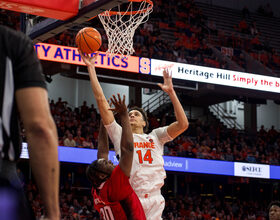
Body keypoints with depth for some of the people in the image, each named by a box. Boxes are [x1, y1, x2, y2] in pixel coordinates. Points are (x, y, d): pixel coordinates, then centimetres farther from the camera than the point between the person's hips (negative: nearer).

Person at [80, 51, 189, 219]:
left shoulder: (155, 136, 19)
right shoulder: (120, 135, 16)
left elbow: (183, 124, 5)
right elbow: (101, 100, 12)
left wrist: (171, 92, 3)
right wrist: (91, 68, 11)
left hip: (154, 202, 1)